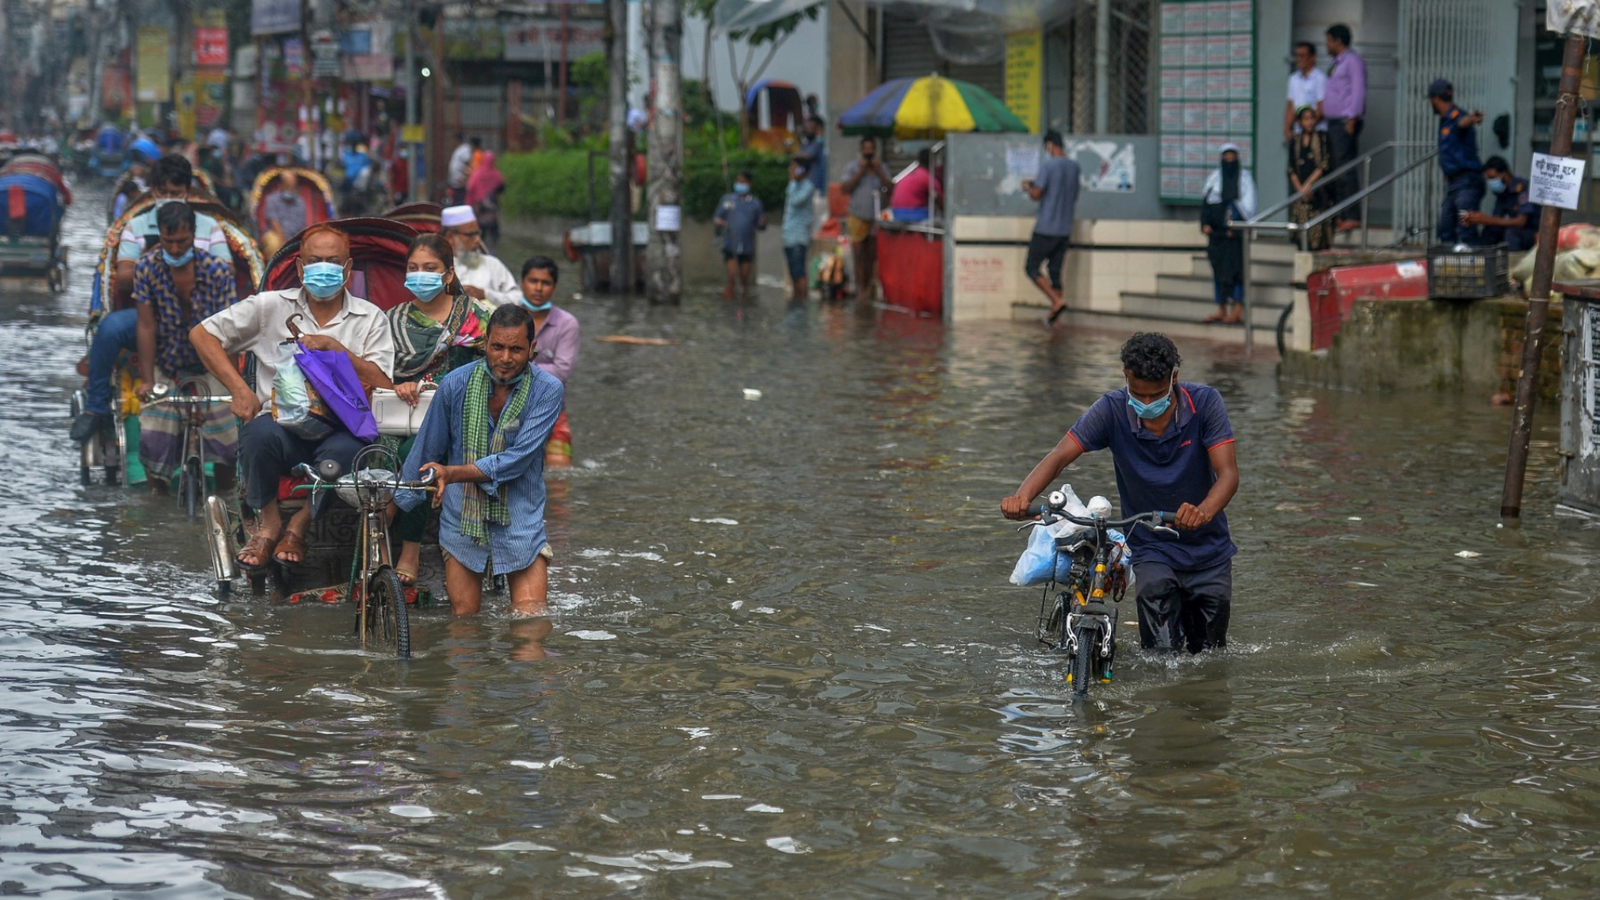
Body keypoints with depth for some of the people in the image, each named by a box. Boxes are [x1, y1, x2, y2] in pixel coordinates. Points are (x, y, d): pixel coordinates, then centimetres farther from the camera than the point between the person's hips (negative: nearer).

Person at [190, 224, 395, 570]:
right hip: (282, 422, 0)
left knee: (344, 450, -37)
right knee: (261, 434, -37)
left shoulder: (370, 318, 12)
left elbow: (382, 385, 0)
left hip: (340, 428, 0)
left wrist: (334, 347, -11)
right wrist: (240, 390, 0)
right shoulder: (271, 306, 12)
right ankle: (268, 521, -9)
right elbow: (202, 334, 11)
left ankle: (299, 525, -9)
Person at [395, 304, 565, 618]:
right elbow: (426, 451, 8)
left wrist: (452, 473, -28)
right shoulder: (455, 384, -4)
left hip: (521, 519, -1)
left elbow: (518, 459, -18)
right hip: (461, 519, 1)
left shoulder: (548, 390, -9)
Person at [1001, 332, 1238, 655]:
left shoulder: (1205, 403, -16)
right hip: (1151, 547, -1)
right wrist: (1022, 497, -41)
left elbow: (1228, 473, -24)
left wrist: (1204, 511, -47)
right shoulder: (1112, 410, -14)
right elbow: (1060, 456, -20)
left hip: (1208, 549, 1)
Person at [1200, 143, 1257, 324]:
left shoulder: (1244, 177, 3)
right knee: (1218, 267, 3)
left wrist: (1236, 226, -13)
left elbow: (1248, 204, -2)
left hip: (1236, 230, -4)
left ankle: (1237, 309, -10)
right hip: (1216, 230, 4)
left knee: (1235, 267, -9)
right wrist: (1205, 224, -4)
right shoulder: (1215, 177, 12)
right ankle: (1222, 310, 7)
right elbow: (1207, 201, 10)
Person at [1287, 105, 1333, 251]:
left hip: (1318, 188, -3)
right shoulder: (1295, 141, 12)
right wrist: (1300, 188, -6)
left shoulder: (1322, 137, 4)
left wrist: (1308, 184, -10)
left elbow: (1324, 165, -4)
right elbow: (1291, 168, 7)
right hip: (1300, 191, 3)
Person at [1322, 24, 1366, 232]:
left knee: (1345, 170, -13)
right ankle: (1339, 214, 8)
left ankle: (1352, 216, -14)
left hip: (1346, 122, -10)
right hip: (1333, 122, 10)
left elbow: (1358, 91, -14)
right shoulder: (1337, 63, 23)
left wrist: (1352, 119, -20)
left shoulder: (1353, 61, -6)